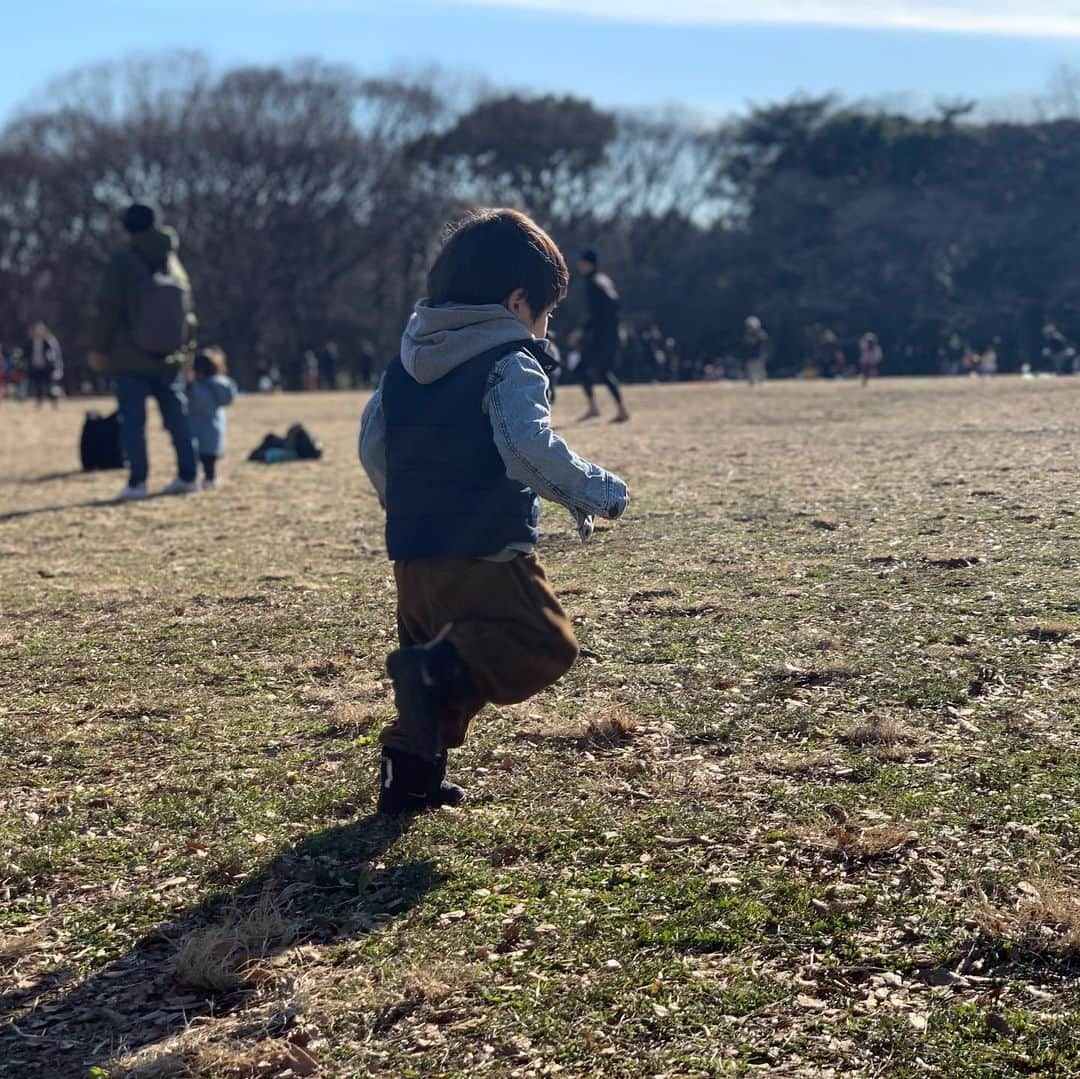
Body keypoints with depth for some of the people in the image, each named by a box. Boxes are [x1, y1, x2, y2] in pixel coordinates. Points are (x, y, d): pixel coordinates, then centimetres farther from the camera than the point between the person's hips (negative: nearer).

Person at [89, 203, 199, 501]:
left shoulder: (123, 260, -6)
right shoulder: (173, 260, 10)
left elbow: (109, 308, -8)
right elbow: (187, 310, 14)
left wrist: (99, 348, 0)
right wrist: (186, 347, 23)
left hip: (131, 357, -5)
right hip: (170, 357, 5)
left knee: (132, 420, -2)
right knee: (177, 417, 11)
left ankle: (137, 482, -6)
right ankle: (187, 476, 11)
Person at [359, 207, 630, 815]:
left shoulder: (408, 360, 15)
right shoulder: (512, 362, -9)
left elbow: (372, 444, 18)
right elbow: (530, 449, -24)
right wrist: (599, 491, -13)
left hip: (413, 552, 8)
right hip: (488, 554, -8)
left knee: (446, 669, 22)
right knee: (545, 645, -4)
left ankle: (410, 773, 15)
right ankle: (441, 668, -26)